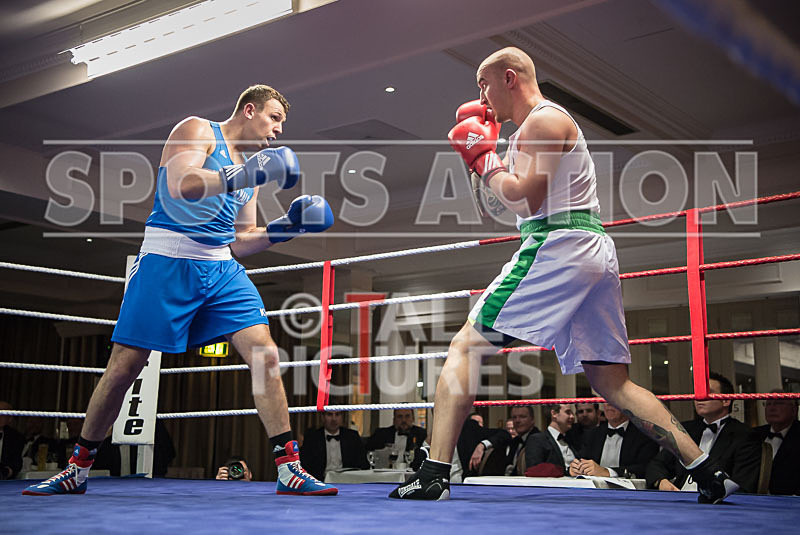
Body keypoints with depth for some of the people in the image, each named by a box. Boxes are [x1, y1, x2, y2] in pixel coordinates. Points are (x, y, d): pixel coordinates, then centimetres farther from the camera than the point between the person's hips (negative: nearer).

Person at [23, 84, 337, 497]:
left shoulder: (249, 170, 21)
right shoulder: (197, 130, 1)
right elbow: (180, 185, -18)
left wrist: (285, 228, 6)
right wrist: (240, 177, -25)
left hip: (222, 270, 6)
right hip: (168, 262, -6)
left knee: (265, 355, -11)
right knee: (123, 367, -2)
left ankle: (289, 470, -7)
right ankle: (77, 469, 16)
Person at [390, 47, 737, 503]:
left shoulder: (543, 120, -4)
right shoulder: (540, 126, 26)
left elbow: (526, 200, -15)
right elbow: (524, 199, 30)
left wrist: (486, 160, -1)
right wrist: (491, 150, 24)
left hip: (559, 245, -10)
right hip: (595, 250, 10)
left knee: (465, 347, -7)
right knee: (613, 382, 10)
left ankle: (434, 475, -12)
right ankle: (709, 475, 6)